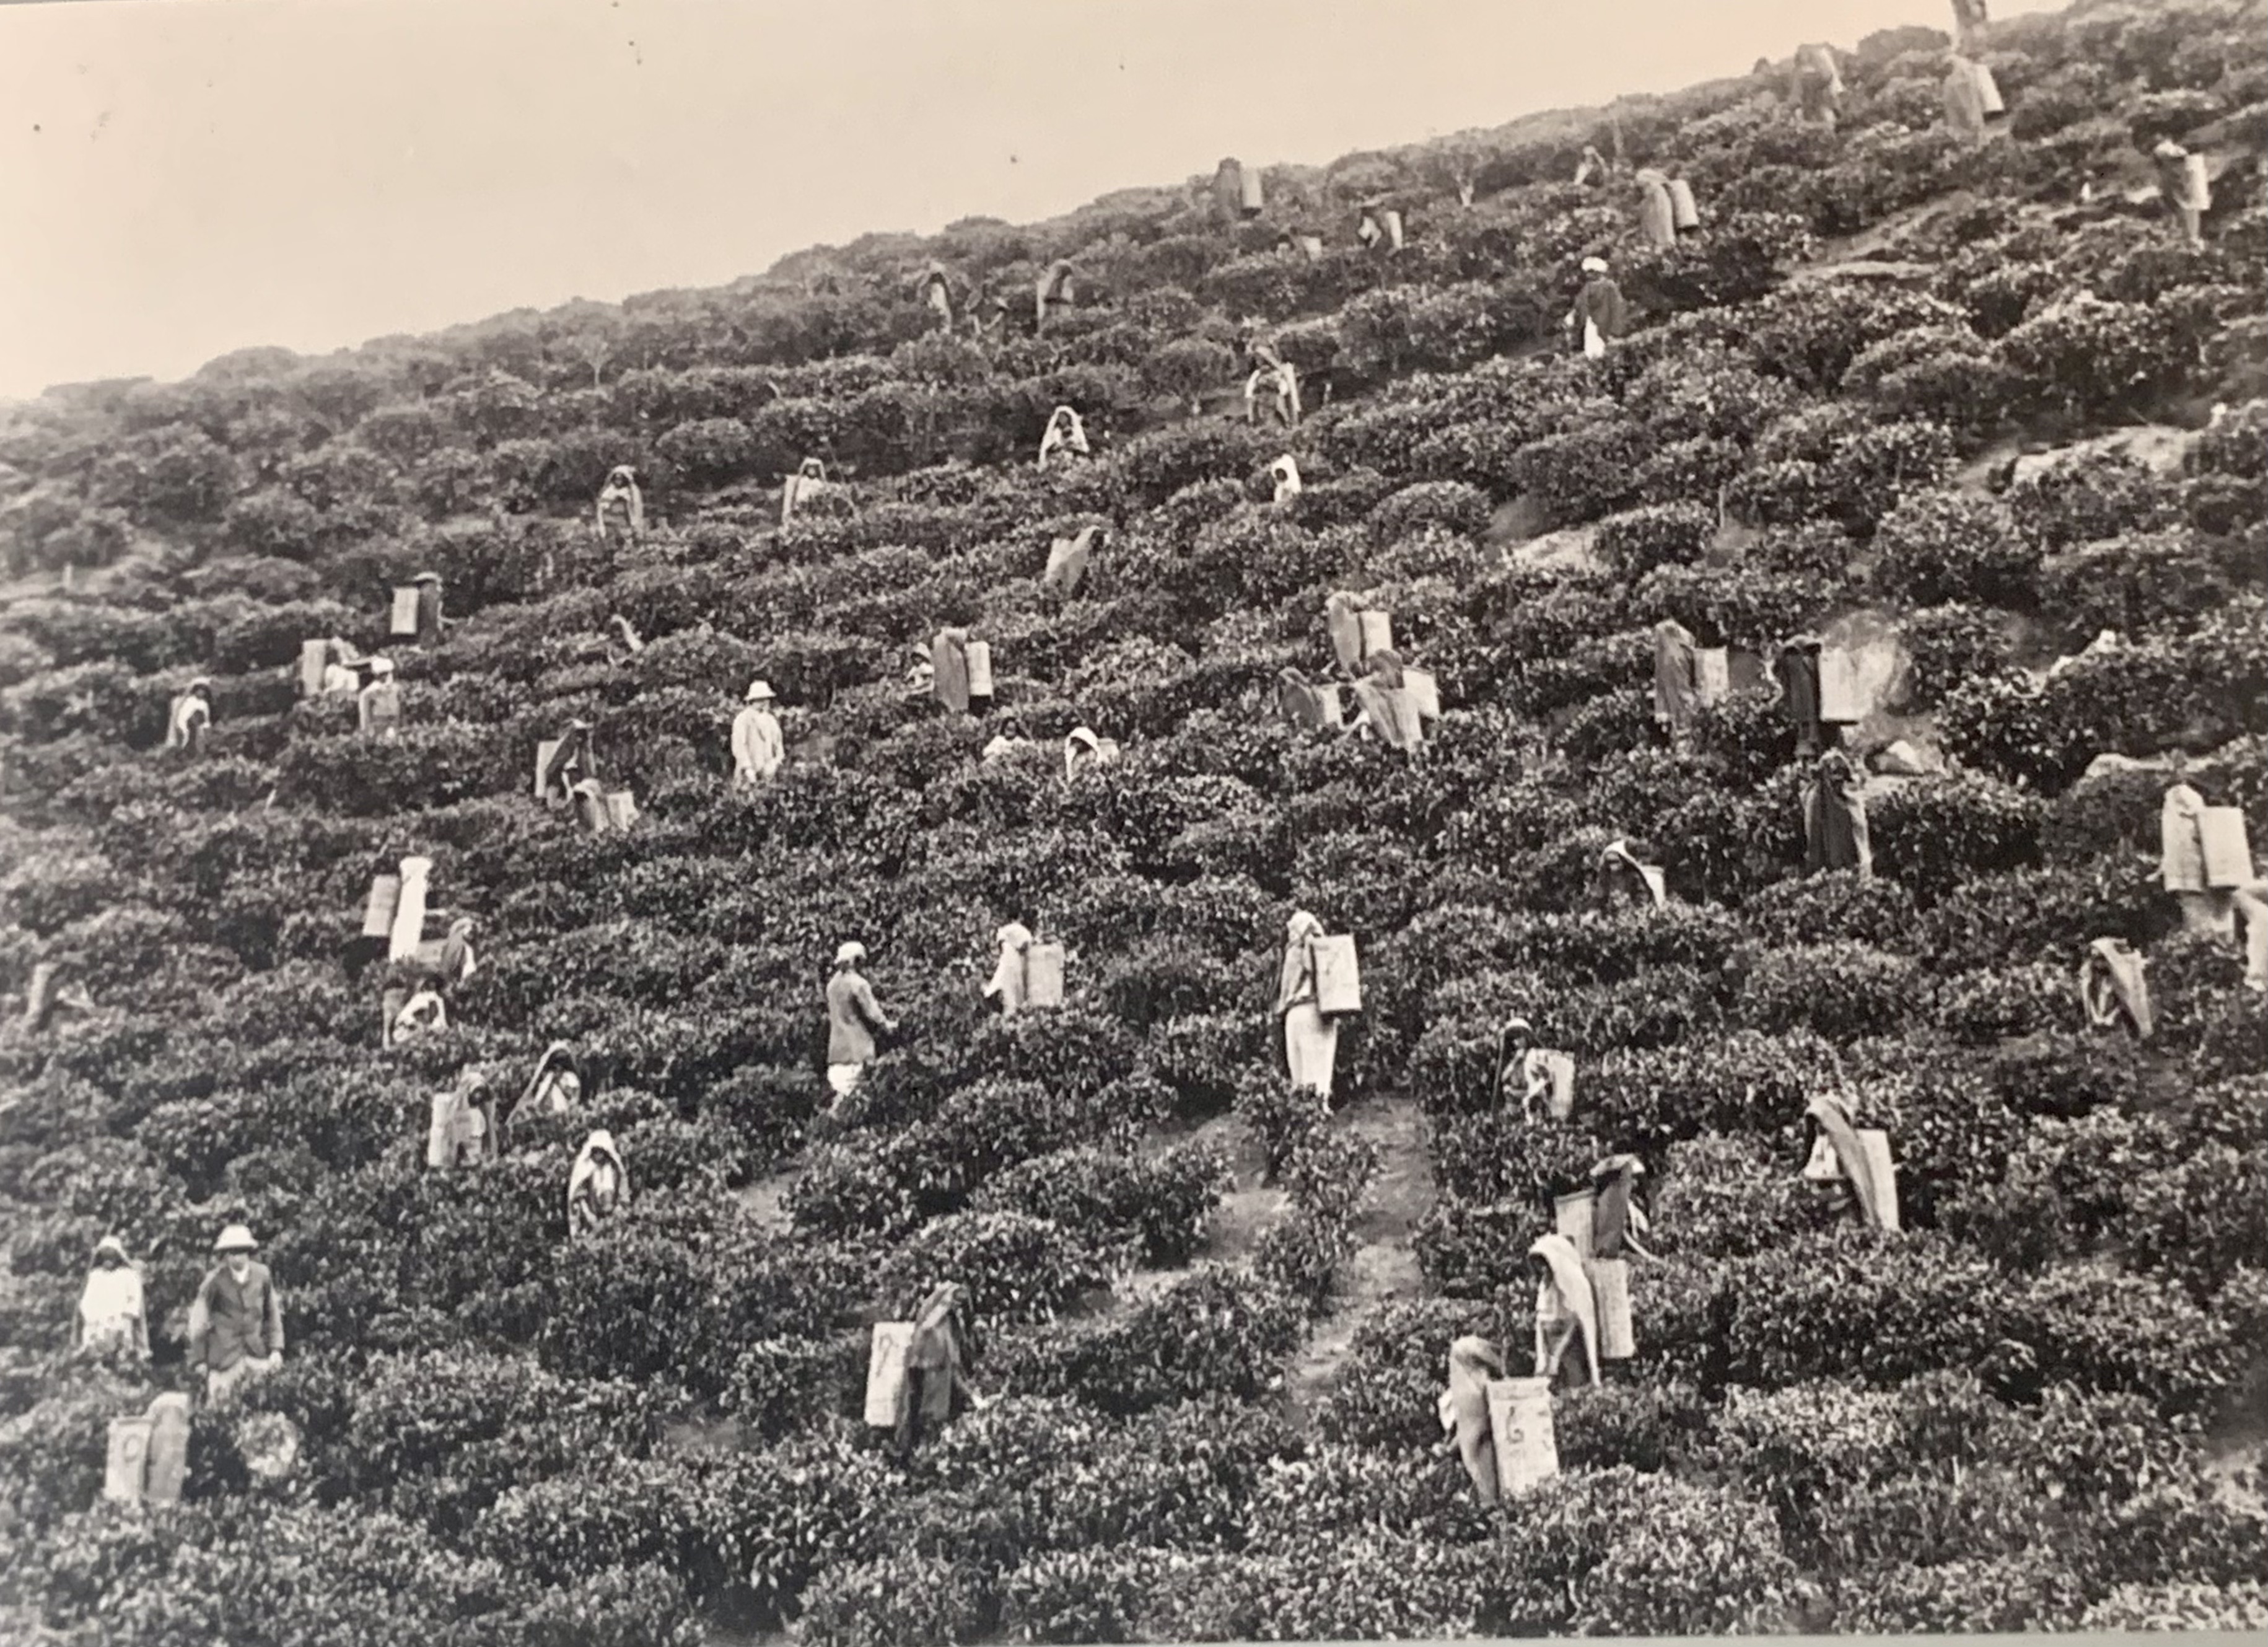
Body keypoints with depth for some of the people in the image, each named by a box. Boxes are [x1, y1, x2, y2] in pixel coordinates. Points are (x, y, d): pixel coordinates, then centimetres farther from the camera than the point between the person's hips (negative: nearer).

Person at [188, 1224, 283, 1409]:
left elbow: (273, 1313, 9)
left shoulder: (261, 1274, -1)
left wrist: (276, 1349, 4)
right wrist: (199, 1359, -3)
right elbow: (198, 1320, -3)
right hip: (224, 1355, -3)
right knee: (221, 1406, -3)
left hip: (257, 1353, 3)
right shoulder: (215, 1279, -10)